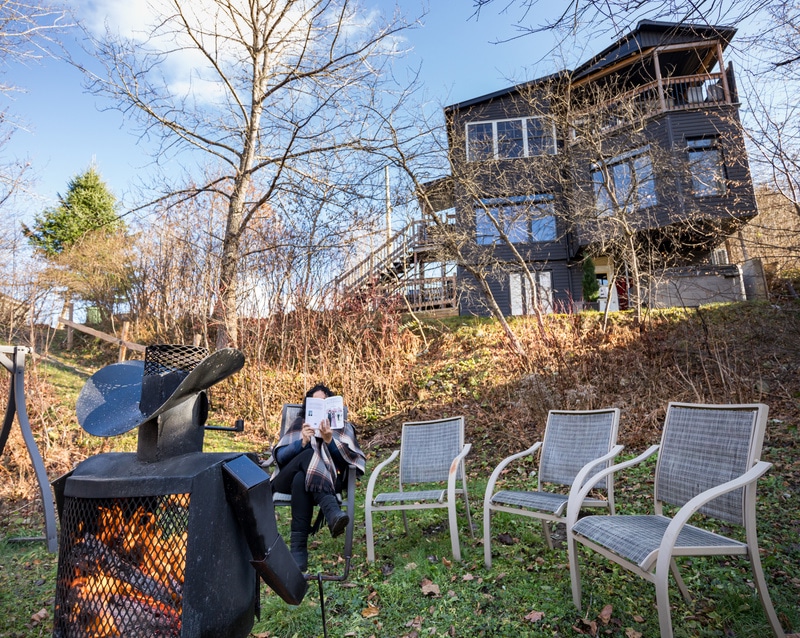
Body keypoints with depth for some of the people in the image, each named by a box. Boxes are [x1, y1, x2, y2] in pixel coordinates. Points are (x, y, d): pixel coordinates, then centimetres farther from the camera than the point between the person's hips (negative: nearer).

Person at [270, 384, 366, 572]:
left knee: (301, 480, -37)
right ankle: (332, 512, -53)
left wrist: (329, 440, -21)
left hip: (327, 480, 0)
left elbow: (350, 459, -4)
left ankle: (298, 548, -43)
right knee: (310, 454, -35)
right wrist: (302, 442, -18)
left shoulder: (343, 426, 14)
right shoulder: (299, 423, 17)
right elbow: (280, 457, 2)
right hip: (288, 479, 1)